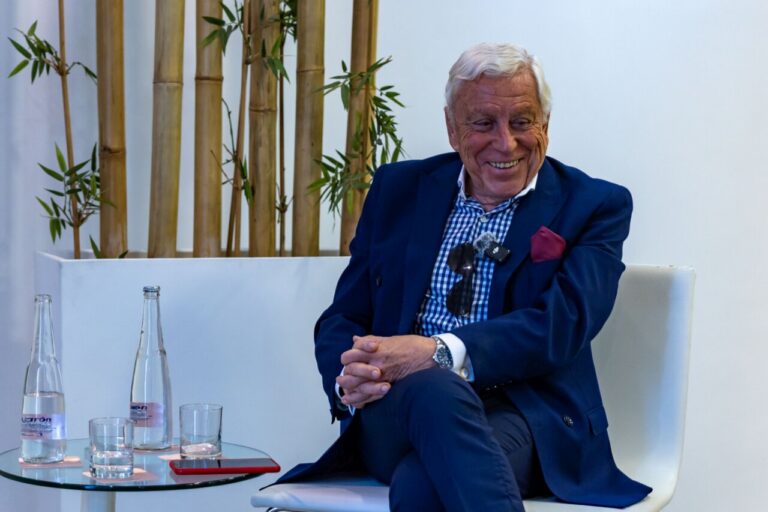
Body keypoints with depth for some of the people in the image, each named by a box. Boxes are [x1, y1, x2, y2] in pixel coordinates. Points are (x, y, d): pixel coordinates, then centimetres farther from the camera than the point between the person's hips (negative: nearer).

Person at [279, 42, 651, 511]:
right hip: (392, 412, 3)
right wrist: (350, 378, -13)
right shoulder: (398, 189, 16)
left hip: (524, 412, -3)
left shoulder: (595, 205, 7)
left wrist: (441, 352, -25)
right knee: (433, 388, -36)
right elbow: (342, 318, 12)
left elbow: (562, 323, -9)